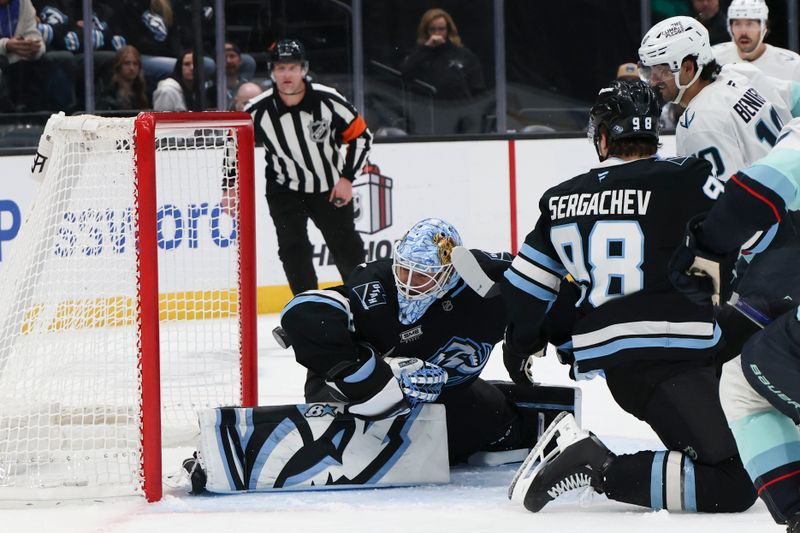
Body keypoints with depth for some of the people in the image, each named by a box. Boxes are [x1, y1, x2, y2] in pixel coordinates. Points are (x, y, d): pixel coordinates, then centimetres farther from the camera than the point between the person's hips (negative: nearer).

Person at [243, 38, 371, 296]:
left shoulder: (328, 100, -21)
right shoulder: (258, 110, -19)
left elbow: (360, 136, -9)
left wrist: (347, 178, -12)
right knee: (293, 249, -15)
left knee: (346, 248, 10)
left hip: (331, 187, 0)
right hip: (285, 190, 0)